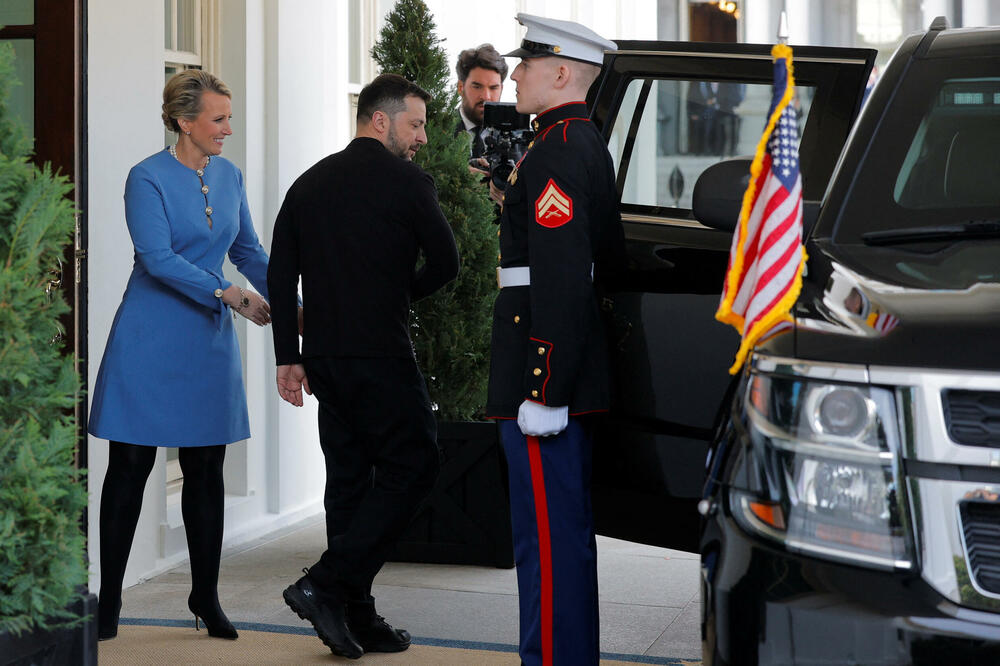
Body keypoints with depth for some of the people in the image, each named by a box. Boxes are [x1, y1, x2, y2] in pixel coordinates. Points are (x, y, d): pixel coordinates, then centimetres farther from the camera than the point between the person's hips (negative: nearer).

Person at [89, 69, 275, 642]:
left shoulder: (229, 176, 9)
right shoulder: (148, 179, -10)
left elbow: (249, 250, 16)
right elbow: (157, 258, -18)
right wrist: (227, 293, -23)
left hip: (210, 340, 5)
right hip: (152, 339, -5)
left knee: (207, 470, 6)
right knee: (131, 467, 1)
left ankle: (206, 596, 16)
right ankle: (109, 599, 10)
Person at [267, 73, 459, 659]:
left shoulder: (310, 183, 13)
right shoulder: (408, 183, -6)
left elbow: (280, 275, 10)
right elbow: (445, 264, -2)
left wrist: (288, 357, 12)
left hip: (324, 357, 7)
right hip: (382, 357, -7)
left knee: (349, 478, 11)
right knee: (412, 467, 1)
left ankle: (357, 618, 13)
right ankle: (327, 585, -9)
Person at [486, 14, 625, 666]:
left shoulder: (556, 153, -16)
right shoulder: (588, 142, 16)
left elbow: (560, 280, -23)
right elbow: (609, 256, 23)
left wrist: (544, 392, -23)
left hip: (546, 373, -11)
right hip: (578, 378, 11)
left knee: (548, 535, -6)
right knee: (568, 531, 16)